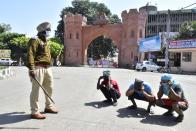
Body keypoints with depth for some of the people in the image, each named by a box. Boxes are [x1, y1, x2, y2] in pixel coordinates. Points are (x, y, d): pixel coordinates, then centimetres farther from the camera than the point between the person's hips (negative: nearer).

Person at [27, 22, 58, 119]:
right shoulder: (35, 41, -8)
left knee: (49, 88, 18)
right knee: (35, 90, -4)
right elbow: (30, 55, -19)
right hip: (38, 68, -10)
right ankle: (34, 112, 4)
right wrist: (31, 69, -27)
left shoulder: (45, 42, 20)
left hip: (47, 68, 10)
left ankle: (49, 106, 34)